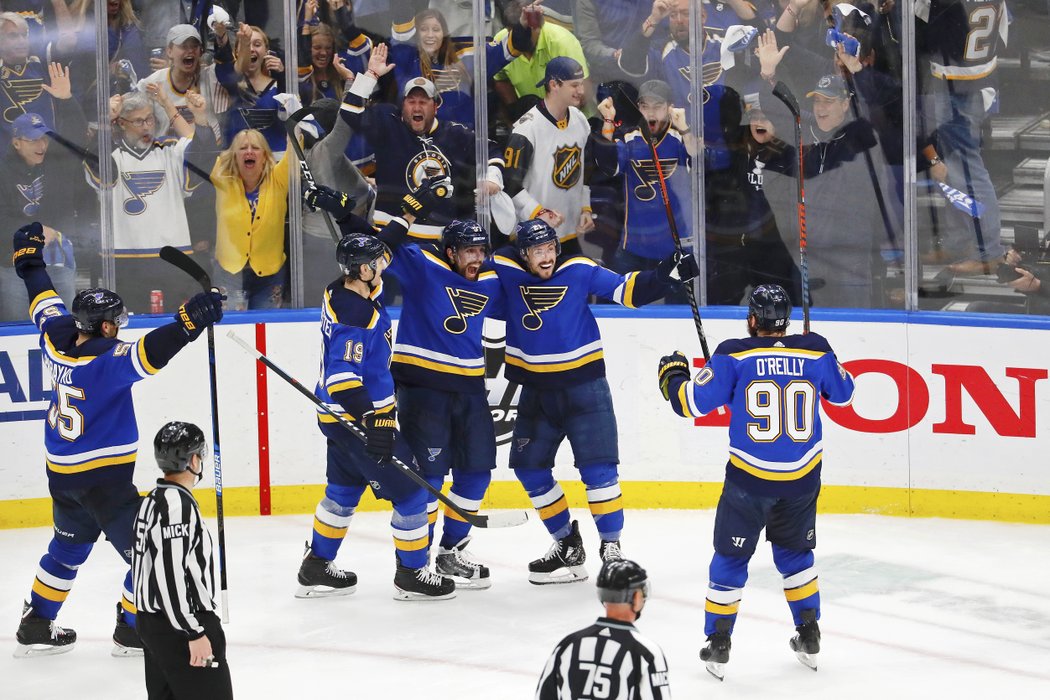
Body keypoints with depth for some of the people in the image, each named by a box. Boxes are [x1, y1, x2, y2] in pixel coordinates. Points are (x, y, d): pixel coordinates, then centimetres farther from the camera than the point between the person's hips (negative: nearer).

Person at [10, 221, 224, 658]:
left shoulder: (57, 340, -1)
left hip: (62, 473, 9)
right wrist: (190, 322, -47)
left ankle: (36, 627, 31)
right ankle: (132, 632, 11)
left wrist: (29, 257, 31)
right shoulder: (107, 360, -23)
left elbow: (44, 302, 16)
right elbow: (149, 353, -40)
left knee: (68, 548, 25)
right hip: (103, 478, -9)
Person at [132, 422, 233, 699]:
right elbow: (171, 575, -24)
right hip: (180, 627, -10)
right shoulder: (177, 505, -19)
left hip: (153, 623, 10)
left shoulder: (153, 500, 12)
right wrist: (195, 633, -21)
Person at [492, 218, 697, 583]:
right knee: (528, 467, 7)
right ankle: (567, 545, 20)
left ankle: (611, 546, -1)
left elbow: (629, 290, -6)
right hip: (536, 388, 4)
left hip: (583, 385, -4)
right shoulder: (505, 269, -7)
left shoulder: (579, 270, -10)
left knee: (597, 467, -11)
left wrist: (669, 273, -17)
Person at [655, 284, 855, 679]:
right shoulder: (815, 352, -2)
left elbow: (693, 403, -9)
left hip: (750, 476, -3)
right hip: (802, 477, 3)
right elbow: (842, 394, 17)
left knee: (731, 557, 11)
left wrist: (673, 377, 11)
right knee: (794, 553, 23)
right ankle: (809, 637, 23)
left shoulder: (734, 357, -10)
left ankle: (718, 645, 11)